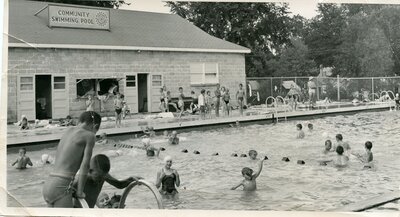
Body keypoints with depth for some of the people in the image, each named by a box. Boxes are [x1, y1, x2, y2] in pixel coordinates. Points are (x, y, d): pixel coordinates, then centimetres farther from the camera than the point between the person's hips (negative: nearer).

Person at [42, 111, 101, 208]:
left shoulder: (69, 130, 19)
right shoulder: (90, 136, -2)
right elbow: (84, 166, -6)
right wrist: (80, 192, 1)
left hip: (47, 186, 8)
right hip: (61, 189, -8)